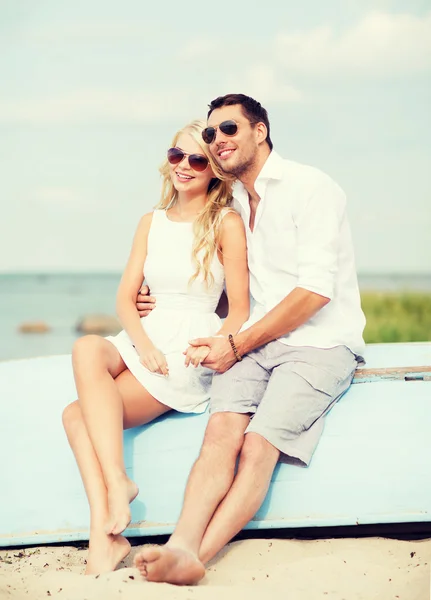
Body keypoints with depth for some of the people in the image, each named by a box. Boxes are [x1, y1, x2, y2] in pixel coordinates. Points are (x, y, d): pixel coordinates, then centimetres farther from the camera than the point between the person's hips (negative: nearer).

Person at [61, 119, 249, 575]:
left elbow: (240, 310, -1)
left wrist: (212, 345, -20)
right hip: (145, 339, 5)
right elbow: (125, 297, 8)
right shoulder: (151, 222, 17)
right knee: (87, 348, -28)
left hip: (190, 352, -5)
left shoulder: (226, 223, 0)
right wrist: (144, 345, -11)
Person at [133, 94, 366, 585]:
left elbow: (316, 290, -13)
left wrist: (236, 344, -11)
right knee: (223, 429, -24)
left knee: (259, 445, -25)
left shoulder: (309, 188, -4)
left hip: (320, 343, -5)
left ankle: (195, 555, -35)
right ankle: (182, 547, -41)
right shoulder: (232, 204, 20)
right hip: (257, 342, 5)